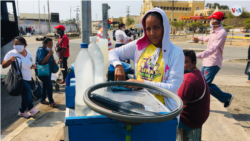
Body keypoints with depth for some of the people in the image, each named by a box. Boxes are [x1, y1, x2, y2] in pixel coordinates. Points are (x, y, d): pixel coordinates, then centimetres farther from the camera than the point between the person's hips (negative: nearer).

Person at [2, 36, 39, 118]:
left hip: (28, 79, 6)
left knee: (25, 95, 11)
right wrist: (10, 60, -29)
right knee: (27, 89, -31)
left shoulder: (29, 54, 5)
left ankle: (22, 111, 32)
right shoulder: (11, 53, -9)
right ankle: (31, 108, -20)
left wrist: (33, 66, -4)